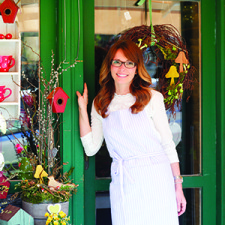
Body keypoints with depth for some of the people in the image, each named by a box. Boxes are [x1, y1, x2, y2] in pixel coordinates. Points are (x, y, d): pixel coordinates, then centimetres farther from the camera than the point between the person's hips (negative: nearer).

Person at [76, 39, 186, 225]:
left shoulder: (152, 98, -1)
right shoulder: (101, 104, 8)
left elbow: (168, 144, 1)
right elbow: (91, 148, 4)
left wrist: (178, 186, -2)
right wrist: (83, 108, 2)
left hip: (155, 180, -2)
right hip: (122, 183, 2)